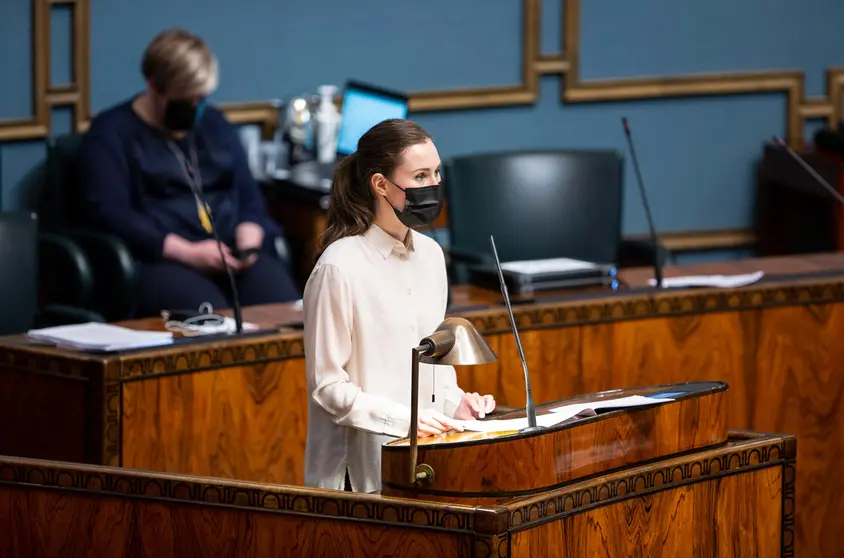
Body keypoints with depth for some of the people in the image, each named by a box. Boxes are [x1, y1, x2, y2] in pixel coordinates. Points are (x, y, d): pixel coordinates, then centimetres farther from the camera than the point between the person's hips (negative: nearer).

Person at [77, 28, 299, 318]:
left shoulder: (215, 124, 22)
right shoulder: (112, 134, 5)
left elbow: (248, 196, 22)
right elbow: (108, 212, -8)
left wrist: (248, 242, -3)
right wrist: (188, 253, -18)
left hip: (231, 258, 5)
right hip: (160, 261, -5)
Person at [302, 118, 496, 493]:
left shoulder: (430, 255, 12)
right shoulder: (340, 268, -11)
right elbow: (328, 386, -10)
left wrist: (454, 402, 5)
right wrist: (404, 419, -19)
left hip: (426, 453, 7)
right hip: (362, 461, -7)